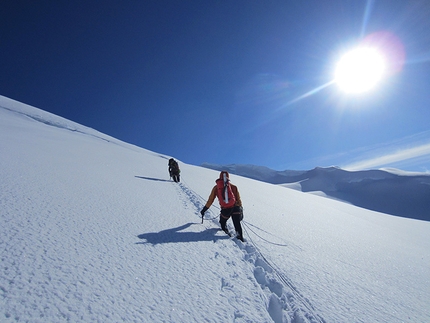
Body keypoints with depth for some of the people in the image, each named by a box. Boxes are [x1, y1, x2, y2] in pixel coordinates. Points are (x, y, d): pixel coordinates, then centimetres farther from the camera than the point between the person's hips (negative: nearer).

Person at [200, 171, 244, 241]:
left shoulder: (216, 187, 8)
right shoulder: (233, 187, 9)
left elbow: (210, 199, 11)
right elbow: (238, 199, 10)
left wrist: (204, 209, 20)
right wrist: (241, 209, 21)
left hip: (225, 210, 0)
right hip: (235, 208, 1)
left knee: (222, 222, 24)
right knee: (237, 224, 10)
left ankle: (225, 229, 2)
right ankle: (239, 236, -2)